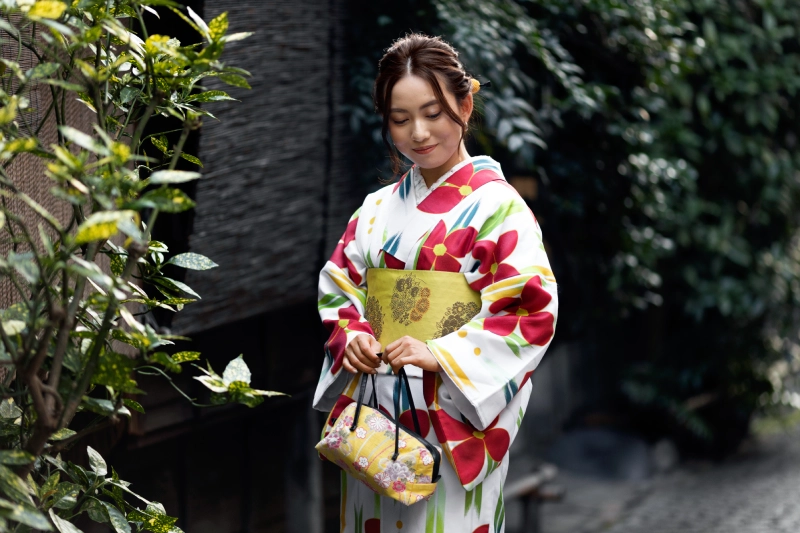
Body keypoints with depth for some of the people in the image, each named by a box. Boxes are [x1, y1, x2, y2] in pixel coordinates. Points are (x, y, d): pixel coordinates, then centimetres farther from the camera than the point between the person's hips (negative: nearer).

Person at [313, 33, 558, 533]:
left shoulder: (497, 206, -6)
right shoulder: (379, 208, 12)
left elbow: (532, 310, -13)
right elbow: (338, 286, 16)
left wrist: (440, 356, -22)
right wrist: (351, 337, -6)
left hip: (453, 424, -5)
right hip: (374, 415, 5)